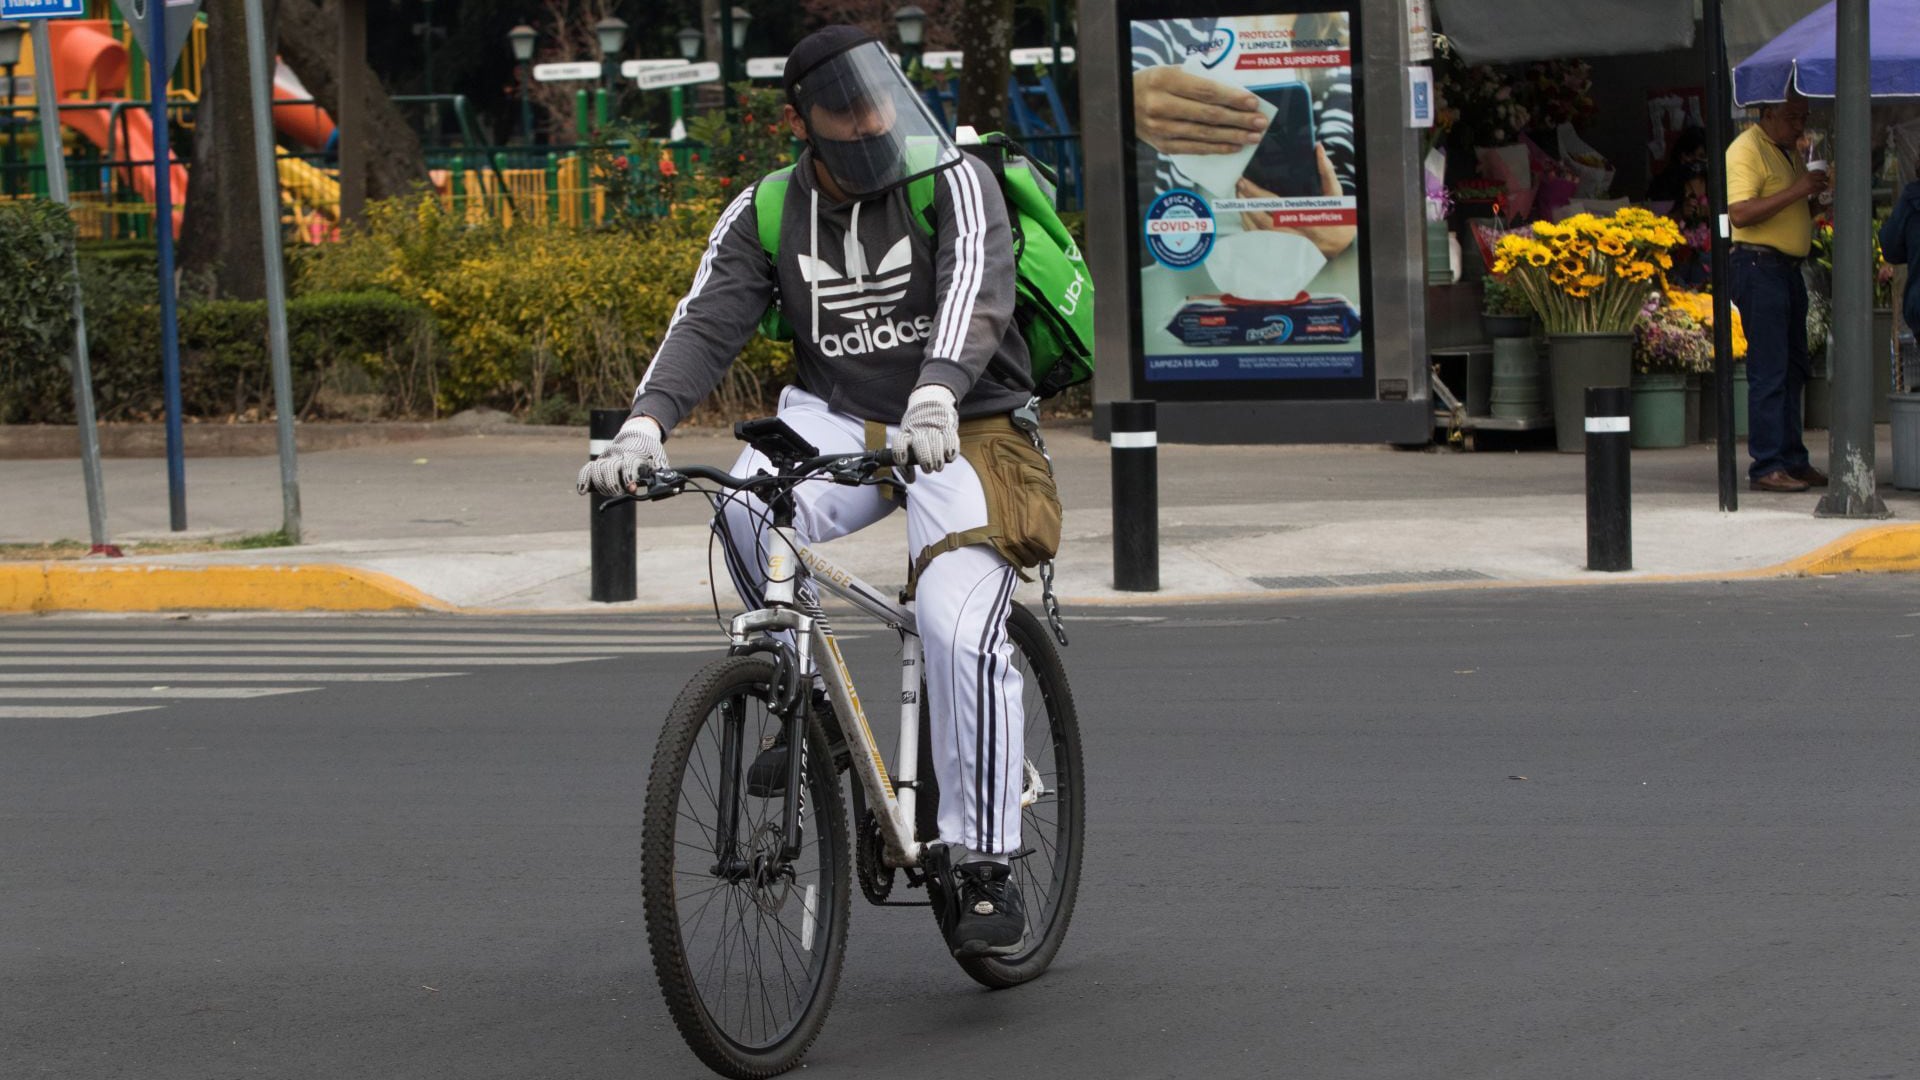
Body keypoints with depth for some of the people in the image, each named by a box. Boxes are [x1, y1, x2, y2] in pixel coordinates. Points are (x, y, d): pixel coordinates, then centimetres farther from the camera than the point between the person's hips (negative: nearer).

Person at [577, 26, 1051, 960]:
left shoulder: (952, 183, -12)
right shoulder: (766, 217, -1)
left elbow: (974, 291, -30)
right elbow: (705, 324, -13)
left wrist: (935, 398, -50)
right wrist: (645, 424, -33)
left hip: (959, 432, -3)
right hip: (841, 421, 3)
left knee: (962, 633, -24)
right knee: (750, 504, -32)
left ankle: (982, 867, -12)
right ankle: (811, 702, -9)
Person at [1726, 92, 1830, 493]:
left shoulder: (1791, 151, 19)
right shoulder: (1747, 150, -11)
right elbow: (1740, 213, -23)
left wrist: (1815, 196, 8)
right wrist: (1796, 191, -25)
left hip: (1790, 268, 10)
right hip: (1759, 266, -10)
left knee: (1794, 370, 12)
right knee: (1768, 372, -10)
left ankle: (1793, 461, 18)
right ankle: (1766, 468, -9)